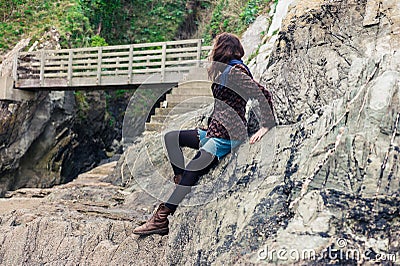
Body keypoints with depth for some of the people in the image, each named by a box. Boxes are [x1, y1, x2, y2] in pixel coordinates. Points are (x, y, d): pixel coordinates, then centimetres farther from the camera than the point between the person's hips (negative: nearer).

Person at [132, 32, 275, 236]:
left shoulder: (235, 71, -14)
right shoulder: (223, 71, 16)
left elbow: (264, 95, -21)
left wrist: (266, 127, -23)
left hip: (226, 137, -11)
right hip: (214, 133, 11)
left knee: (191, 173, -17)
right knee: (171, 137, 14)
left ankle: (161, 219, -14)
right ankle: (180, 181, 4)